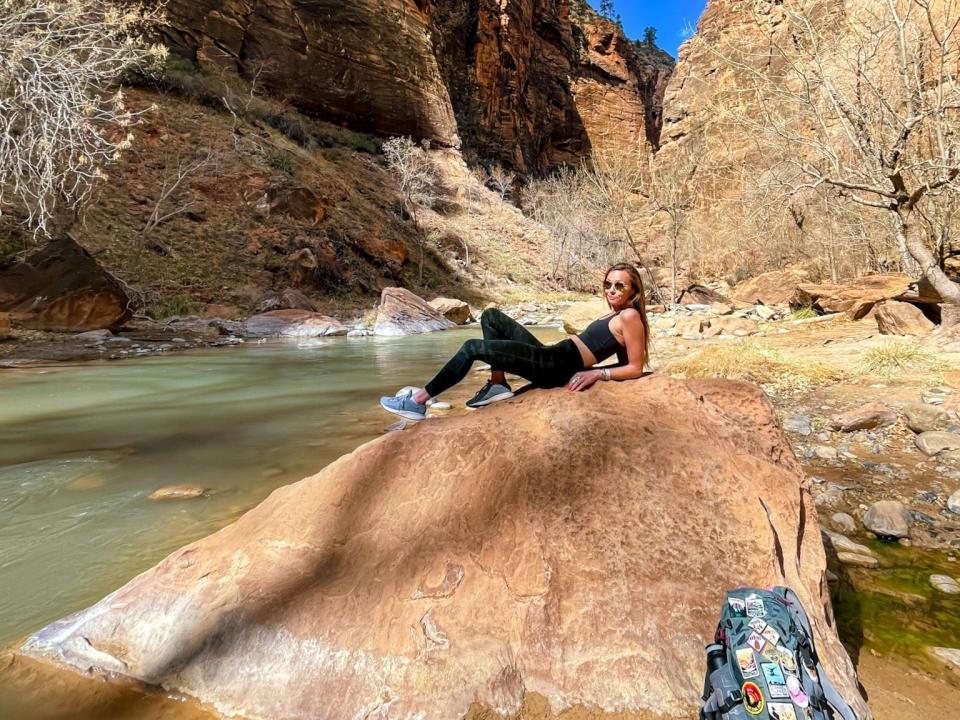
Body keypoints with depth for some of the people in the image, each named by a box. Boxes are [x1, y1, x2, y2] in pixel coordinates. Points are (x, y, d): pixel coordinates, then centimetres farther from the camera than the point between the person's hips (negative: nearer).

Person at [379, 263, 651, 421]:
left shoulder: (630, 316, -4)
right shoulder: (614, 315, 21)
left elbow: (635, 368, -9)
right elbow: (623, 360, 24)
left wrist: (597, 373, -18)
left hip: (558, 366, -10)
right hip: (551, 358, 10)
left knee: (473, 347, -13)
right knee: (491, 316, 10)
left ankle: (419, 401, -7)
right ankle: (498, 385, 2)